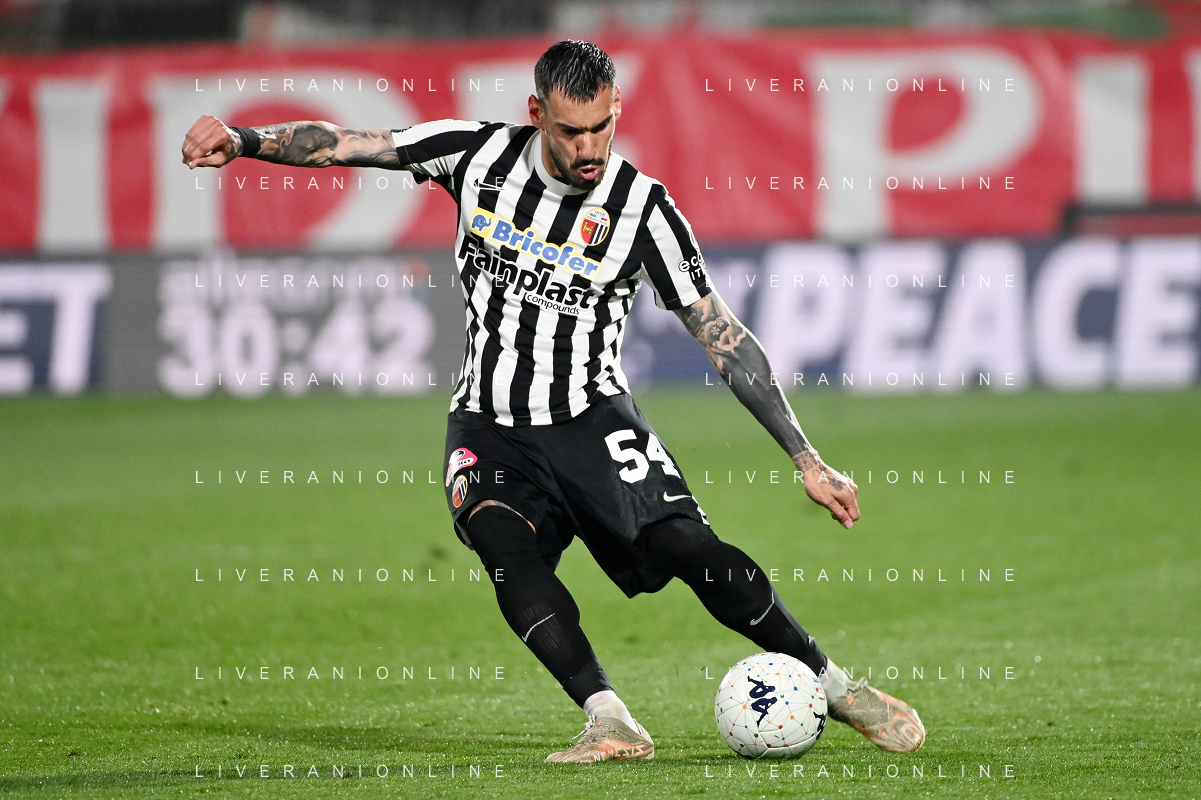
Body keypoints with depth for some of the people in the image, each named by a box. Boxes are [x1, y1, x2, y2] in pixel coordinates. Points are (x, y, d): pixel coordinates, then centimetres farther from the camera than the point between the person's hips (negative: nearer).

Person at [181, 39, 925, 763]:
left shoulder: (642, 208, -10)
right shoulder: (480, 154, -5)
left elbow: (724, 336, -8)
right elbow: (344, 145, -2)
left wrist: (807, 460, -10)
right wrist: (243, 140, -19)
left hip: (592, 419, -2)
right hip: (490, 428, 2)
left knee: (690, 550, -20)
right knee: (505, 545, -29)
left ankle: (836, 687, -2)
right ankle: (612, 724, -31)